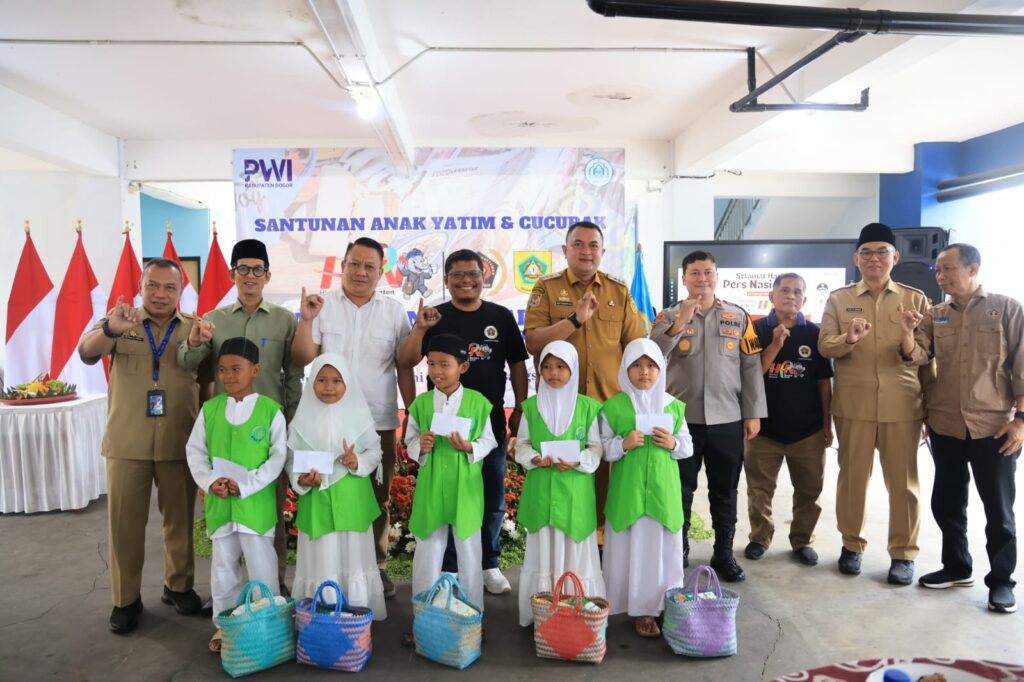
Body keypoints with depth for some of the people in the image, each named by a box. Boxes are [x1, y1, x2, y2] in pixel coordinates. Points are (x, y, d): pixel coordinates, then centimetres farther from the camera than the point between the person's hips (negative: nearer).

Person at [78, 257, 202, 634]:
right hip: (126, 442, 0)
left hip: (179, 442, 0)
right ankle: (126, 599, 22)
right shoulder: (120, 321, 0)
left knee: (179, 518, 11)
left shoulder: (196, 328, 2)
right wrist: (111, 329, -39)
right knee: (125, 521, 7)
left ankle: (178, 586, 29)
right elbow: (86, 351, -18)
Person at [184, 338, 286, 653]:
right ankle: (225, 624, 31)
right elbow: (195, 450, 4)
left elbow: (277, 457, -8)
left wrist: (245, 484, -16)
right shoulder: (209, 409, 2)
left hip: (257, 502, -3)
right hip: (218, 502, 4)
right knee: (223, 566, 16)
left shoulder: (271, 410, -8)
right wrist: (209, 481, -11)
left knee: (261, 566, 4)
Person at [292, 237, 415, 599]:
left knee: (377, 499, 11)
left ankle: (376, 566, 26)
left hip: (379, 422, 1)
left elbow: (404, 368, 6)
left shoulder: (394, 311, 4)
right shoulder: (322, 306, 0)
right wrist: (306, 321, -19)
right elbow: (302, 359, -5)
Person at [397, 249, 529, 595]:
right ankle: (448, 567, 22)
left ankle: (489, 564, 27)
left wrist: (520, 409, 4)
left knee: (493, 496, 11)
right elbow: (405, 363, -7)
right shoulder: (435, 317, 1)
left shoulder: (501, 316, 3)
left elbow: (517, 365, 8)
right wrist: (419, 329, -21)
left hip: (490, 419, 1)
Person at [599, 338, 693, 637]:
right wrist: (623, 444, -18)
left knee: (664, 549, 7)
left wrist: (673, 444, -10)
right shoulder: (613, 406, -2)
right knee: (632, 550, 4)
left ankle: (665, 606, 24)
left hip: (663, 489, 2)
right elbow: (603, 448, -1)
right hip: (628, 490, -2)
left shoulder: (673, 406, 5)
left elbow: (688, 447, 10)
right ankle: (641, 610, 19)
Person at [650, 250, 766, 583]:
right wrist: (679, 322, -23)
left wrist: (753, 413, 1)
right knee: (680, 490, 7)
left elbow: (751, 366, 5)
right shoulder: (669, 316, 2)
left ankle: (724, 553, 26)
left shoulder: (738, 316, 6)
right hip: (682, 419, -1)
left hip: (727, 420, 1)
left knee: (725, 492, 11)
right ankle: (678, 552, 21)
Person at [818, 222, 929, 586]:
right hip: (853, 404, 0)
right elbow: (824, 346, -4)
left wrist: (908, 333, -19)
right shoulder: (838, 299, 5)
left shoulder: (915, 299, 5)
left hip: (902, 404, 0)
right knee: (852, 476, 8)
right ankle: (852, 544, 23)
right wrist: (848, 338, -24)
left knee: (903, 480, 6)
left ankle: (903, 553, 20)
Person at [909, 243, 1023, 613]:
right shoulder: (935, 316, 8)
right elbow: (917, 356, -6)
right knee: (946, 502, 13)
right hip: (945, 426, 4)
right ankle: (956, 566, 30)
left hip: (994, 427, -4)